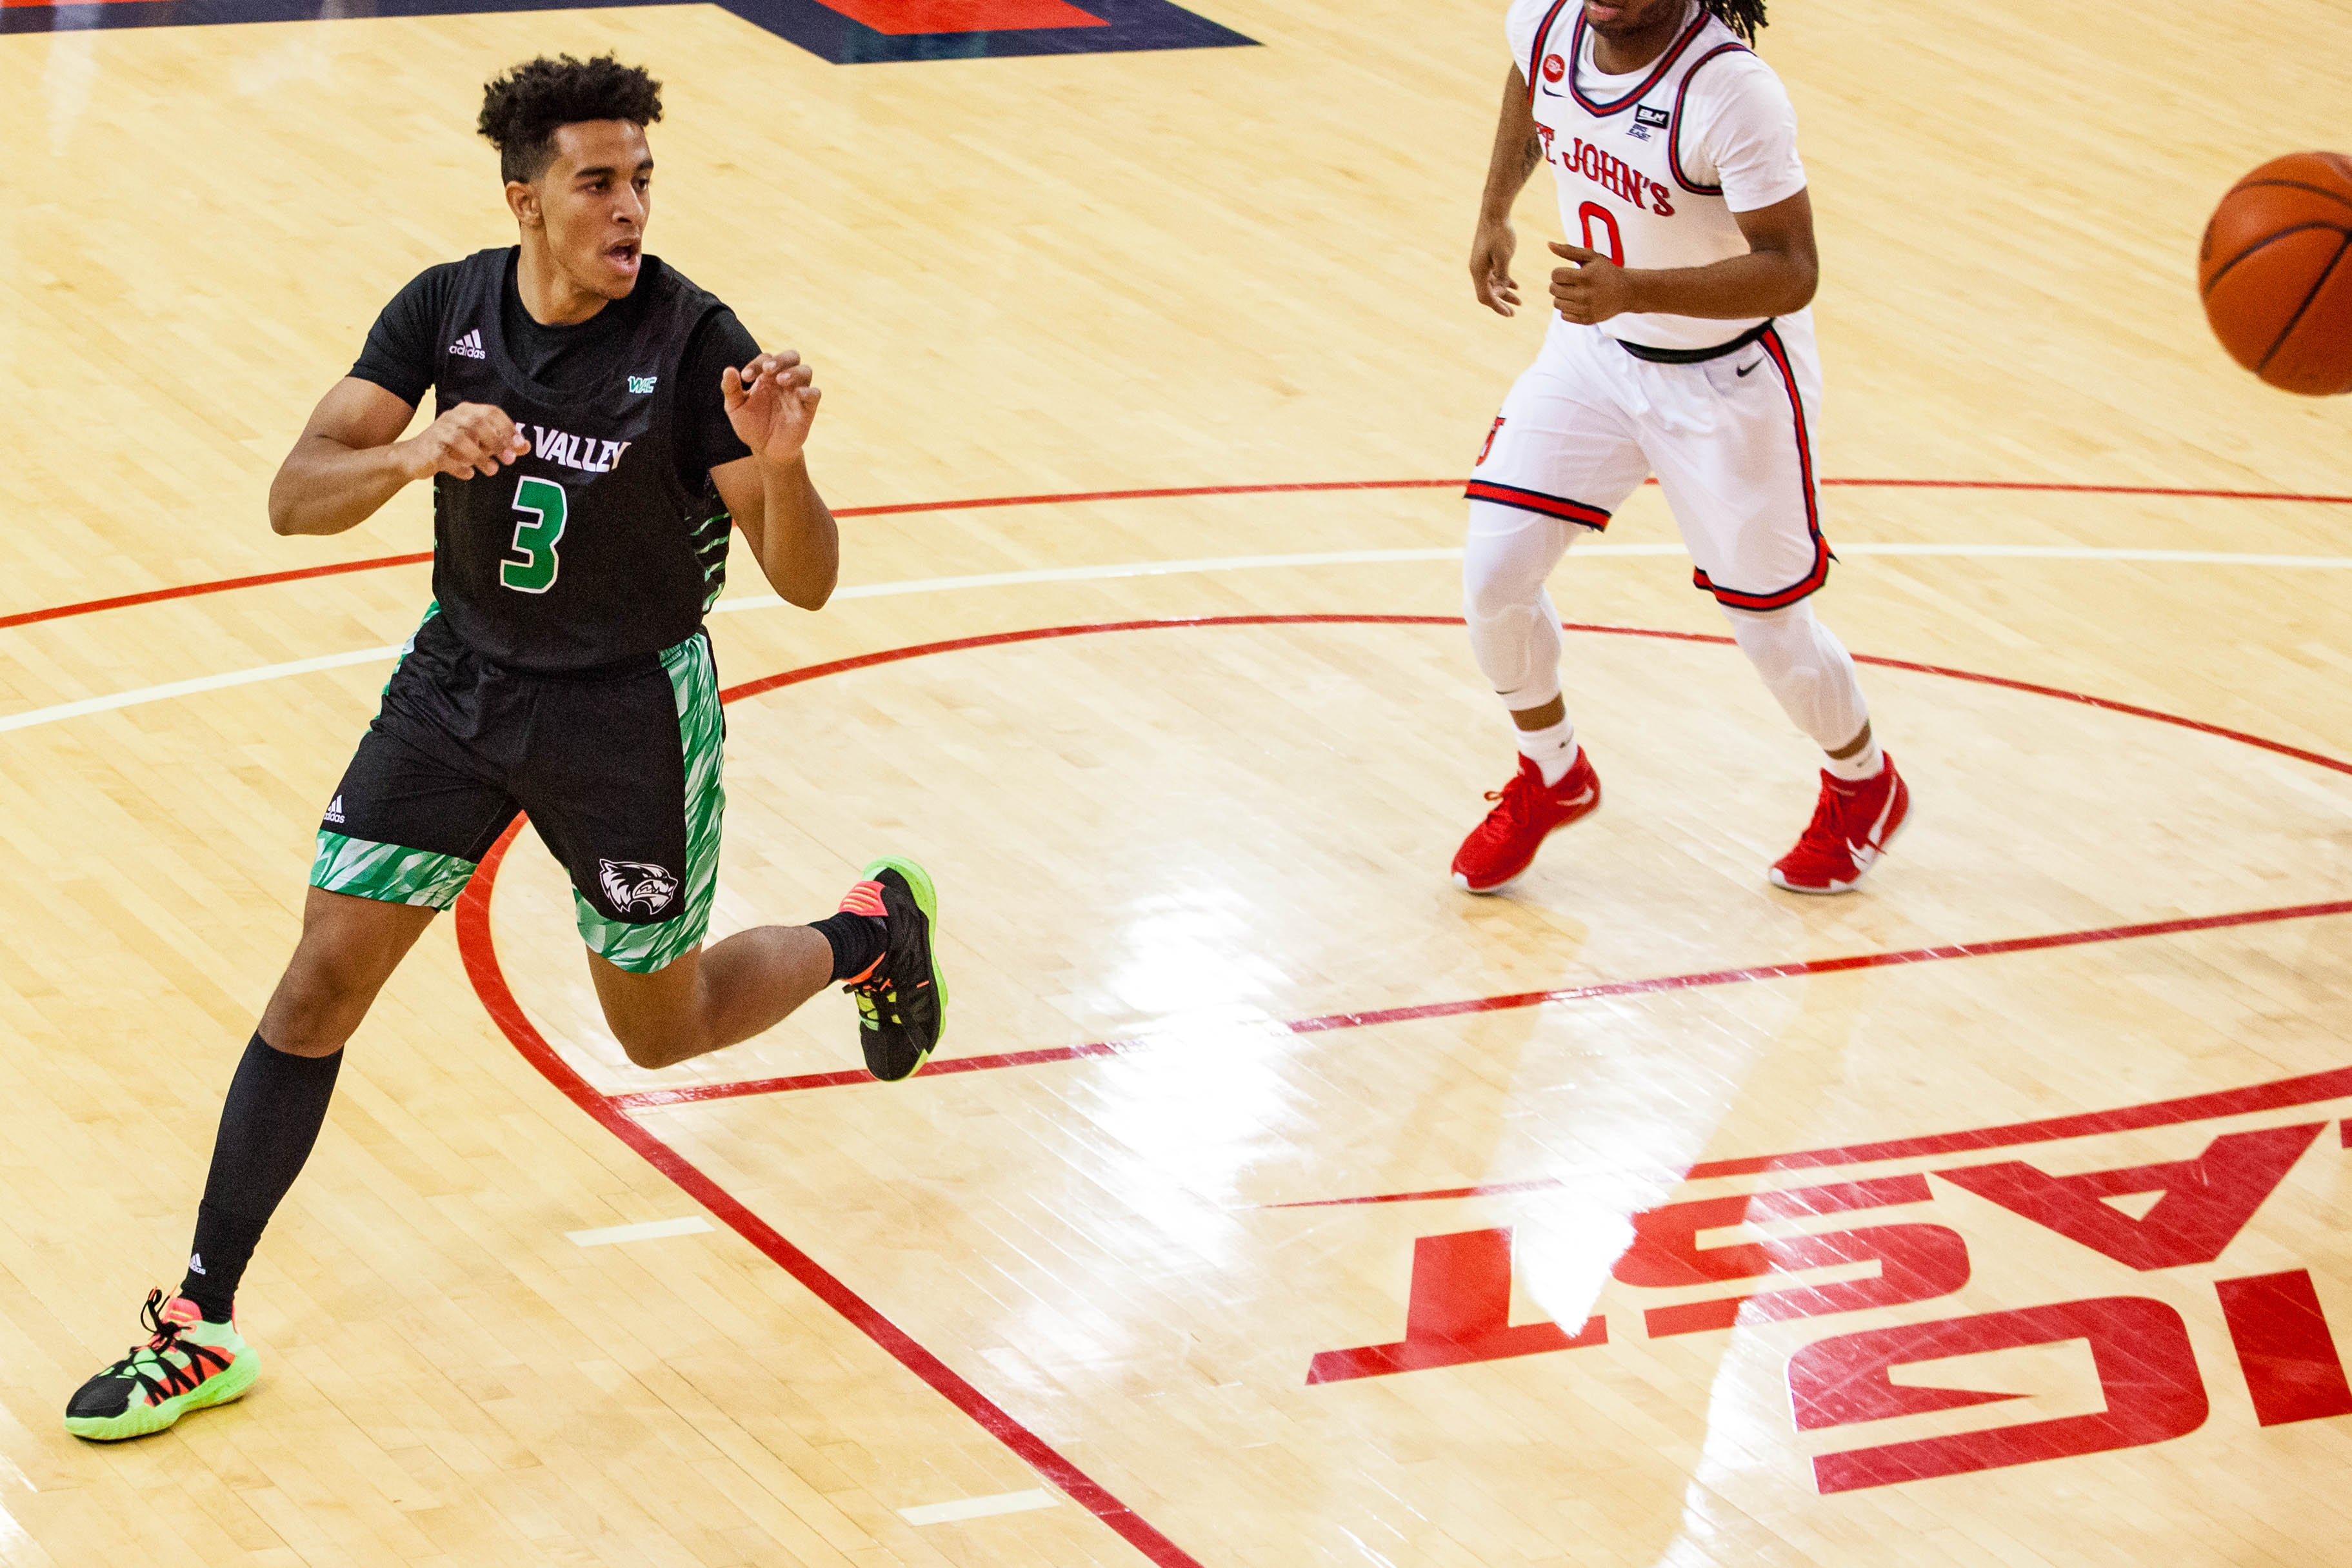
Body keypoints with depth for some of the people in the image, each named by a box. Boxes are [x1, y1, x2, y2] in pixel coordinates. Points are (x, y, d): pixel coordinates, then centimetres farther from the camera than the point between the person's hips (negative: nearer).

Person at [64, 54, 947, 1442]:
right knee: (324, 980, -4)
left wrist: (783, 465, -41)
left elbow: (805, 581, -20)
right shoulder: (447, 310, -11)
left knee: (661, 1029, 11)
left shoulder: (694, 341, -21)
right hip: (461, 681, 3)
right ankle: (201, 1326, 5)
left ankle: (871, 933, 42)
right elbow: (297, 497, -15)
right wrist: (413, 453, -35)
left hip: (630, 708, -3)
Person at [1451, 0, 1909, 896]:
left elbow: (1790, 273, -33)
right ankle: (1550, 776, 27)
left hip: (1728, 384, -5)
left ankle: (1863, 788, 41)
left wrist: (1631, 289, -44)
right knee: (1493, 577, -2)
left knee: (1769, 627, 9)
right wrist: (1494, 213, 12)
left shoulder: (1731, 91, -33)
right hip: (1595, 350, 5)